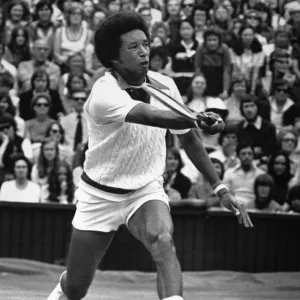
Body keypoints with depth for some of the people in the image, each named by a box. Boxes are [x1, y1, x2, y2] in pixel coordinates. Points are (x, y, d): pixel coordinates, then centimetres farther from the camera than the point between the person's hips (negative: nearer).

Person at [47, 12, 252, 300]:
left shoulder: (164, 86, -7)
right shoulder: (104, 93, -26)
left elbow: (188, 137, 7)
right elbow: (149, 116, -45)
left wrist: (220, 188, 2)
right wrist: (198, 118, -62)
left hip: (146, 190, 2)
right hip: (100, 196, -2)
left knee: (163, 240, -33)